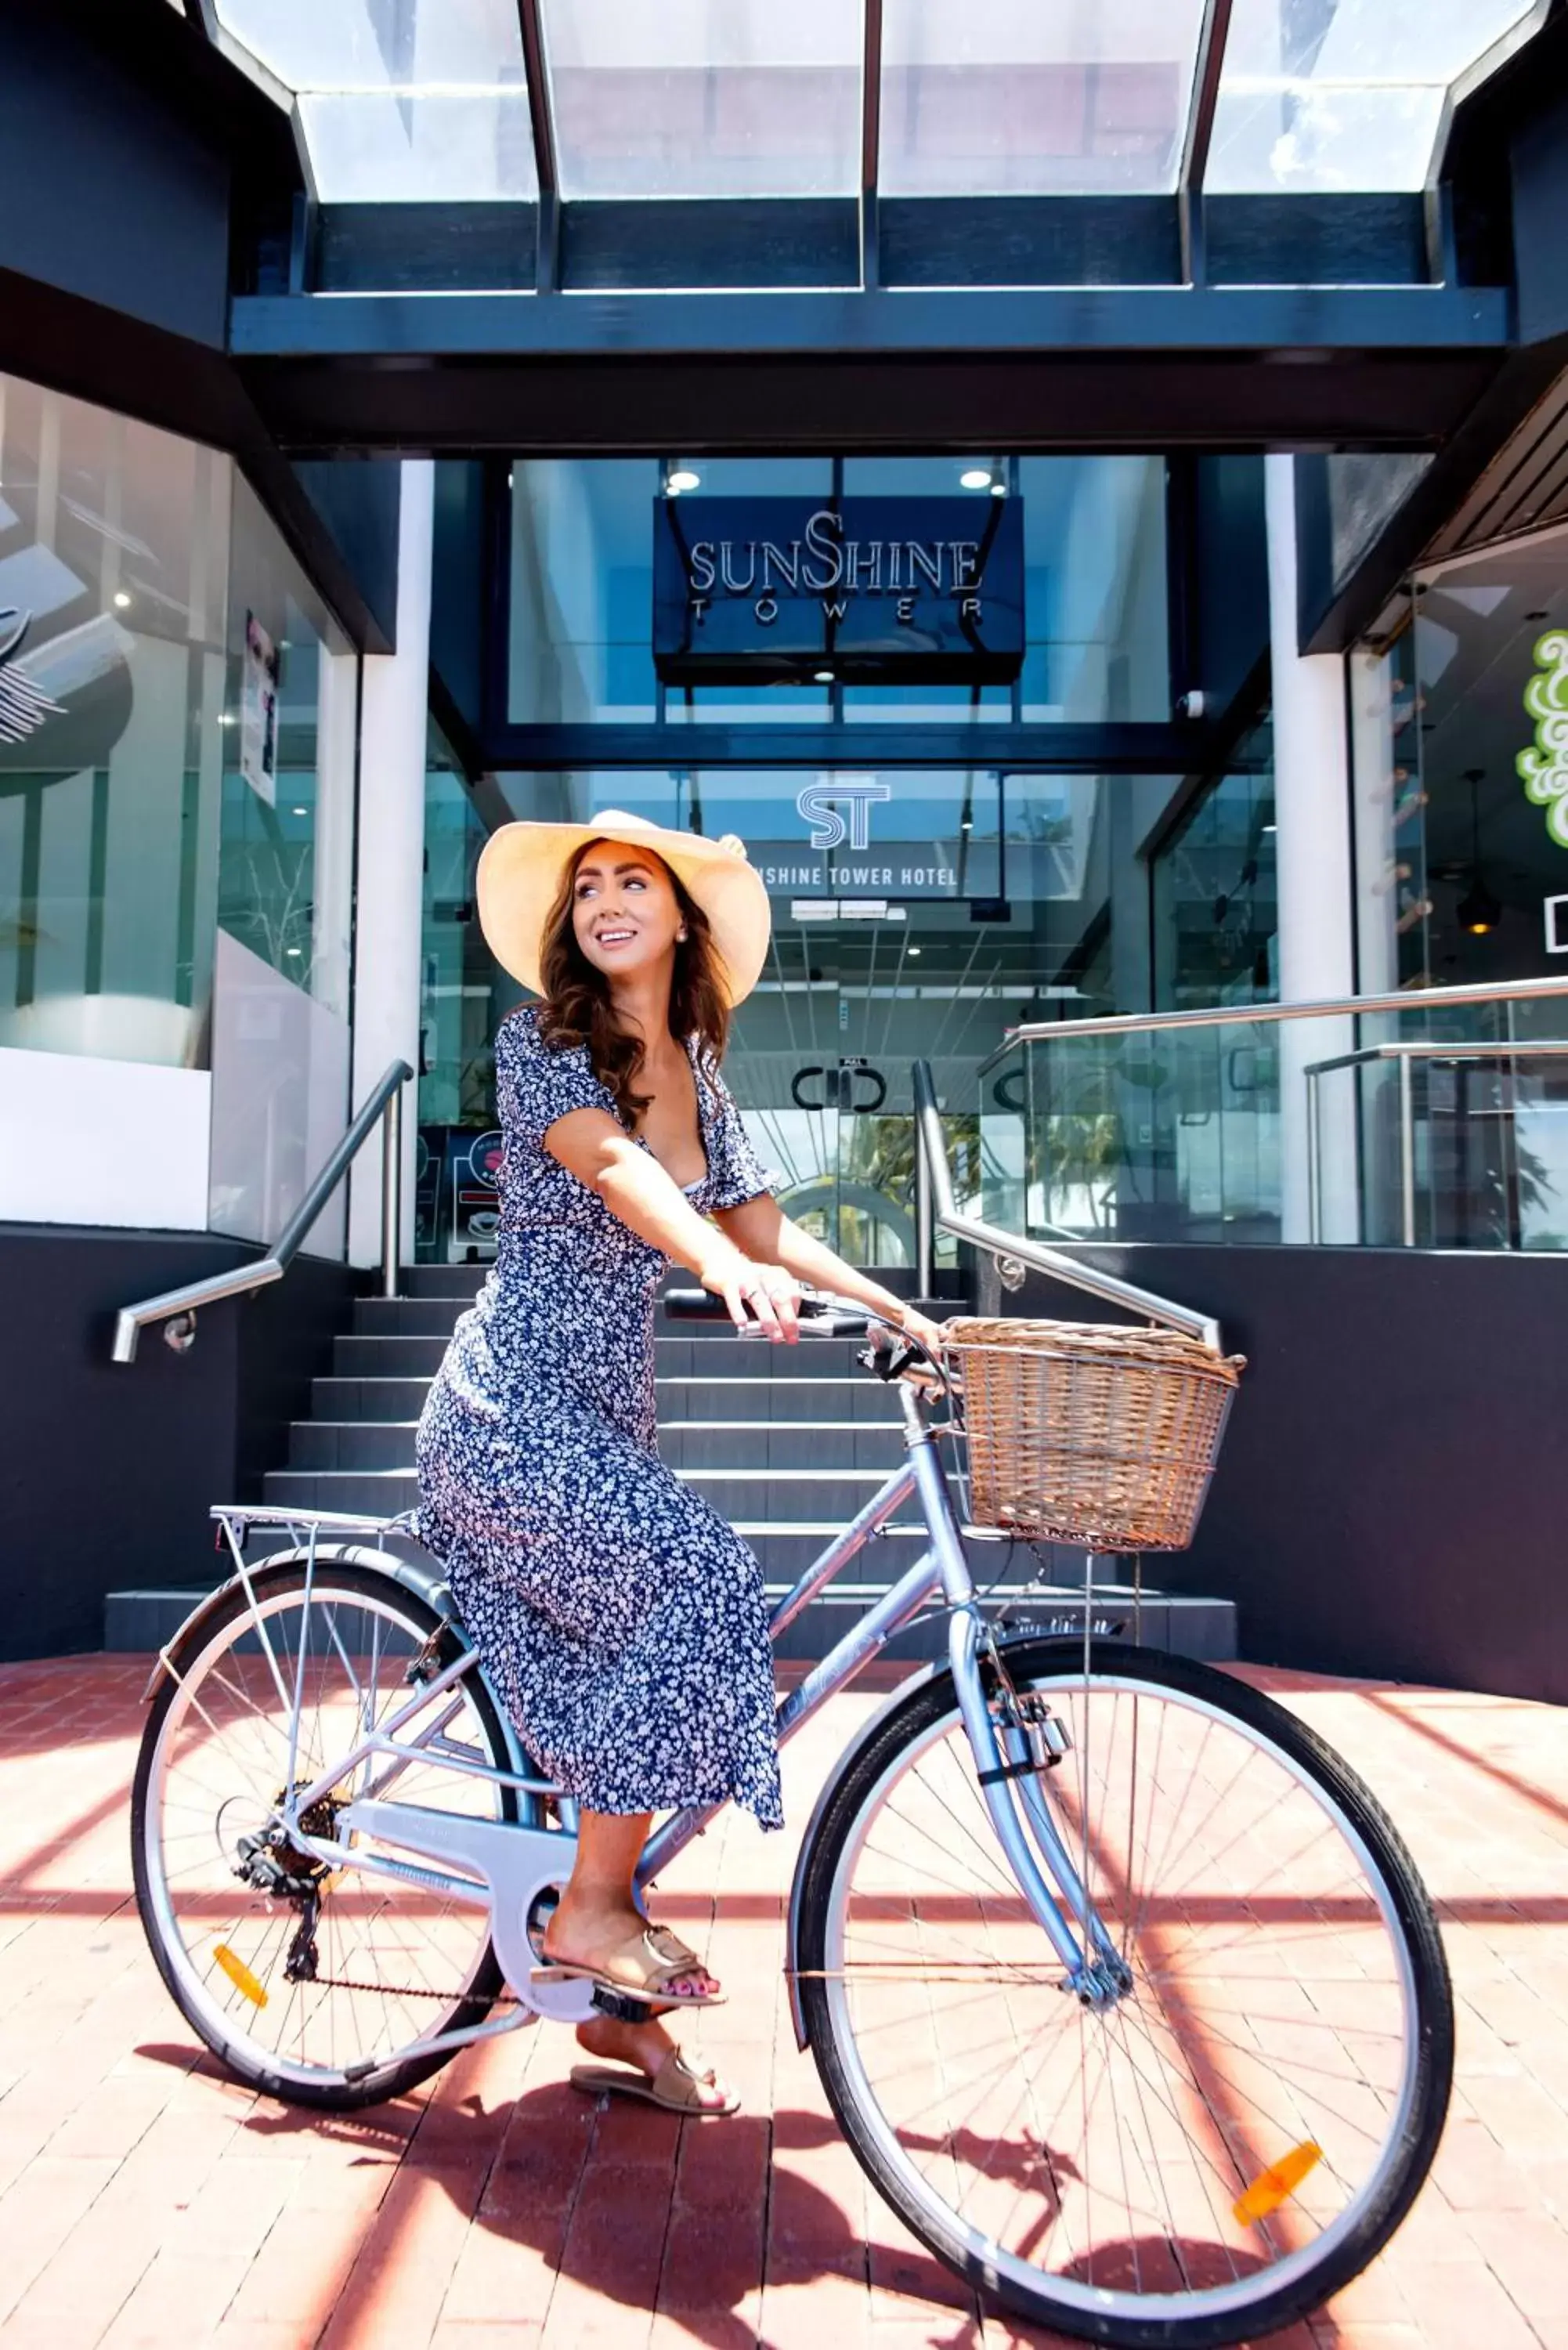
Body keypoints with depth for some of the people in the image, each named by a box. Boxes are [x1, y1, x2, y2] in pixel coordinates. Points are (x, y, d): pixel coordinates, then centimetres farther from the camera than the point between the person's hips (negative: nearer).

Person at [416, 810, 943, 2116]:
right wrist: (727, 1266, -44)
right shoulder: (538, 1041, -6)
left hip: (606, 1411, 7)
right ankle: (594, 1907, -7)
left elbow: (764, 1226, 10)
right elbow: (610, 1163, -25)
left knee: (618, 1684, 6)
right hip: (512, 1401, -6)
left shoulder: (697, 1073, 12)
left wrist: (908, 1314, -1)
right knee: (699, 1579, -23)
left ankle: (613, 2015, 19)